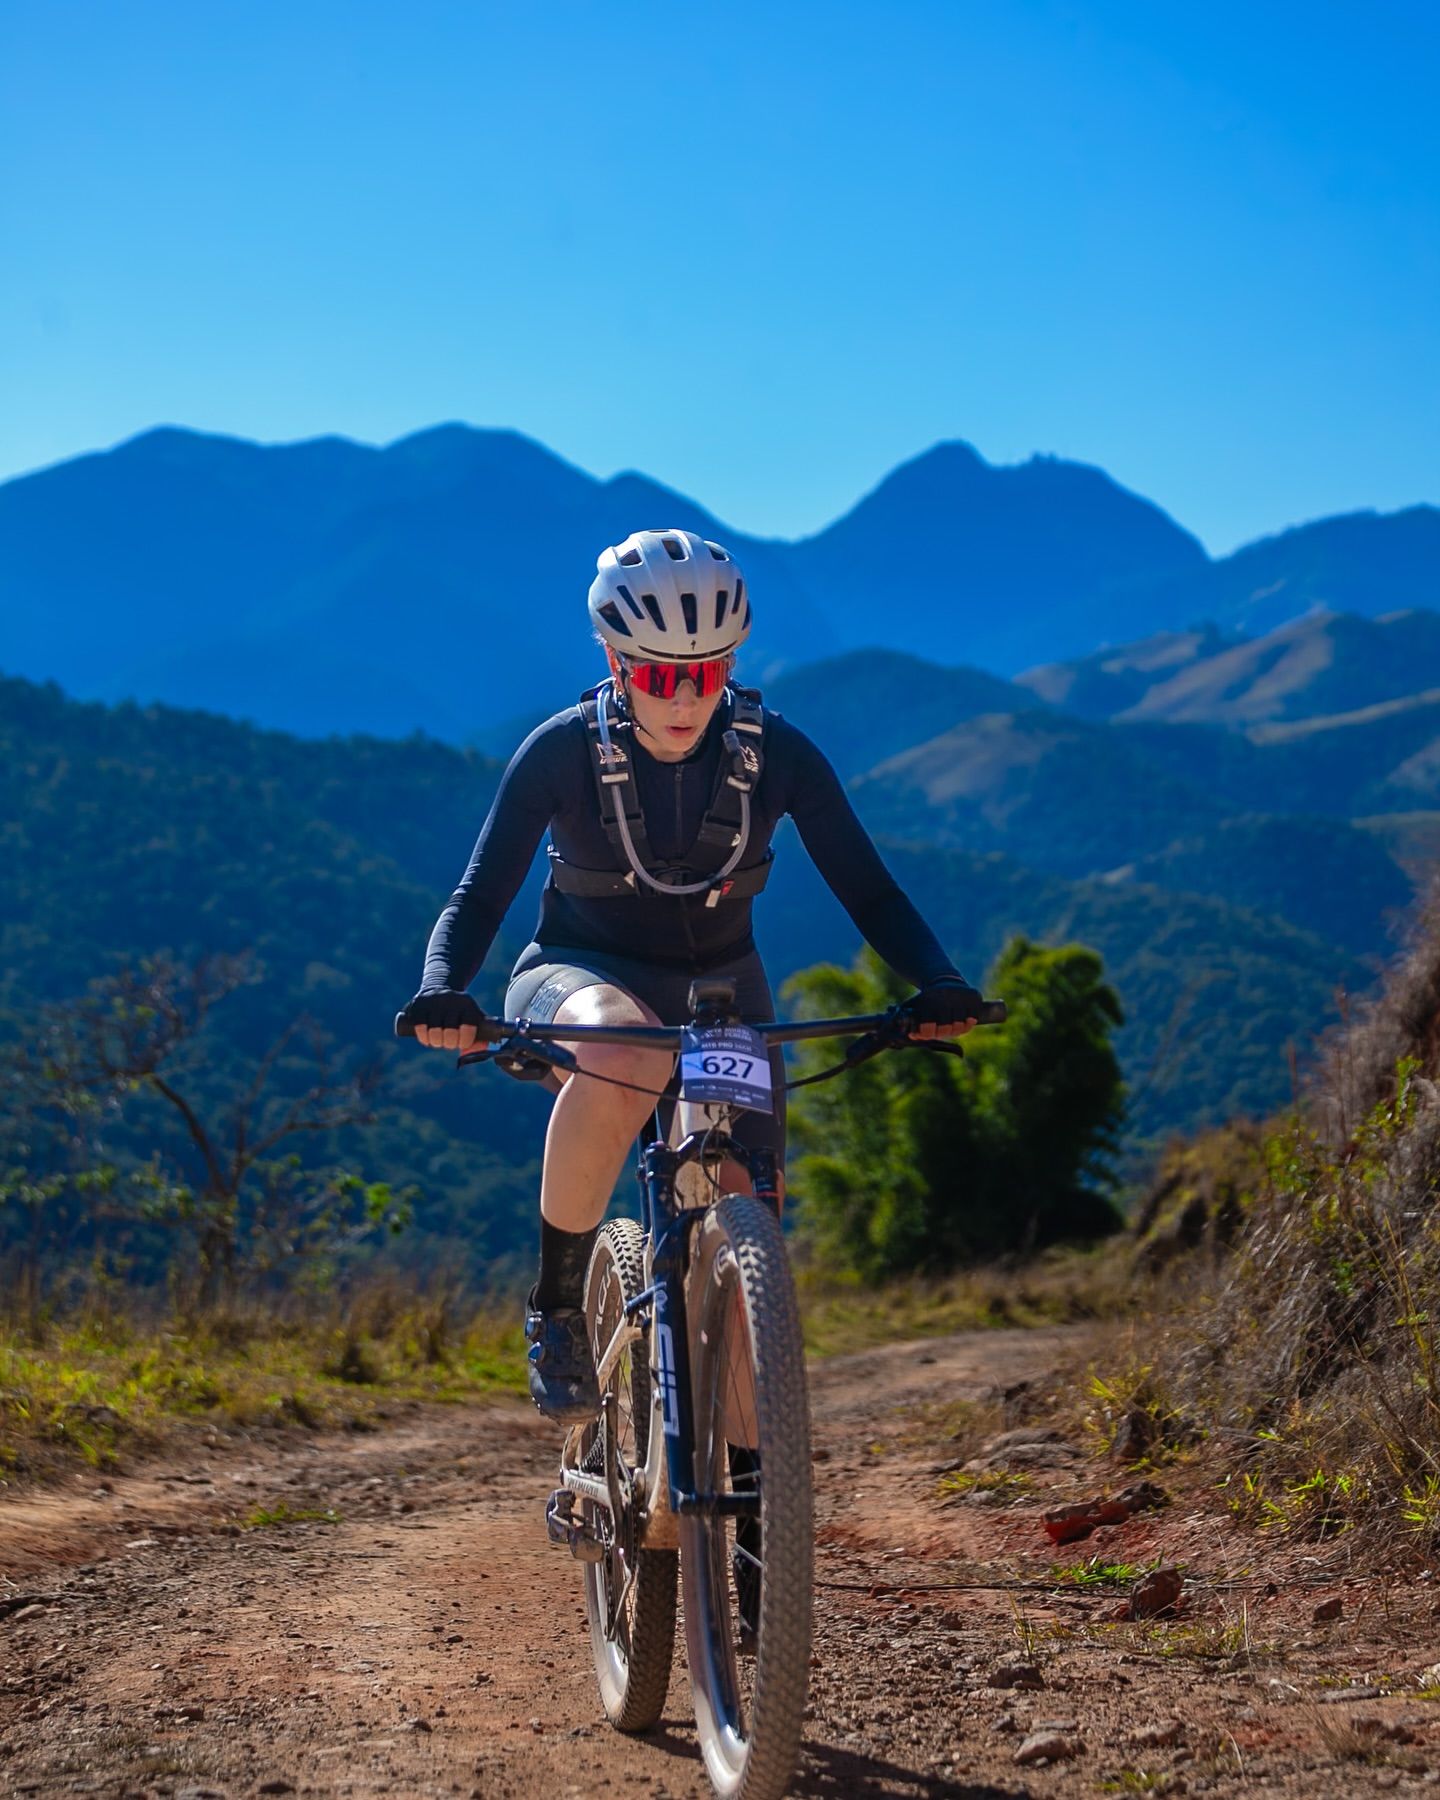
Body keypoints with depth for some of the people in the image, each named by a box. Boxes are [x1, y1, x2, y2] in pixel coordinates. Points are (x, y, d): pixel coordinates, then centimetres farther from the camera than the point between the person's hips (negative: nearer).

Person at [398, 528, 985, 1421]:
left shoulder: (776, 753, -13)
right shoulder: (563, 751, -17)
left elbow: (869, 889, -12)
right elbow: (480, 896, -18)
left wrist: (939, 983, -30)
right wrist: (443, 991, -38)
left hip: (719, 989, 3)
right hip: (585, 975, -3)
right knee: (620, 1054, -40)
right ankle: (557, 1310, -22)